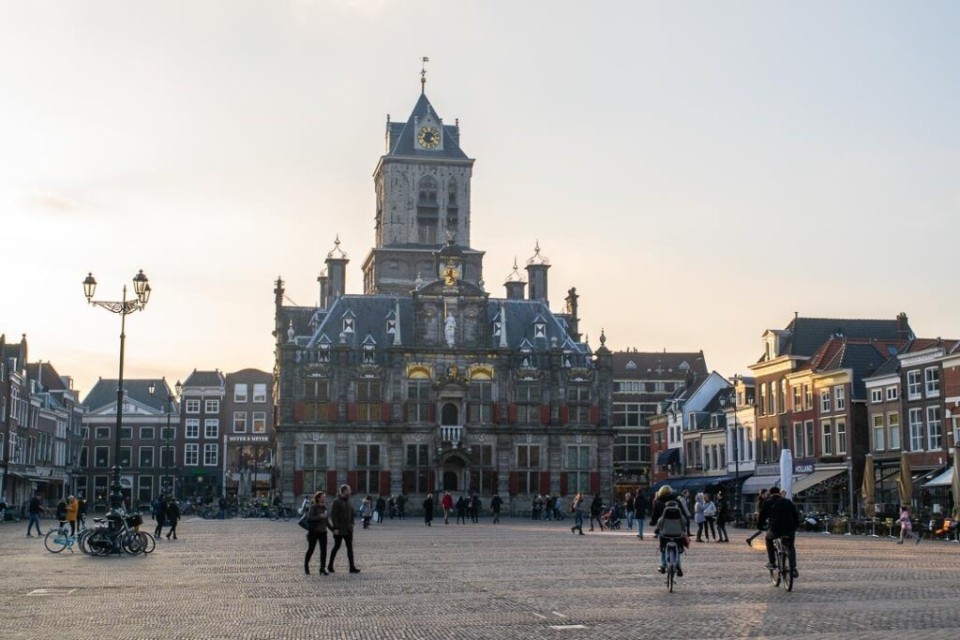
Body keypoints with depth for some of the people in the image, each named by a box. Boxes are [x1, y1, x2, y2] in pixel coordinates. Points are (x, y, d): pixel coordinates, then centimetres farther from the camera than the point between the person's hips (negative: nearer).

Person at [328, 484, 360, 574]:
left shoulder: (348, 502, 12)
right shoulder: (337, 502, -10)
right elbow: (333, 515, -15)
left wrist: (351, 524, 5)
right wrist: (335, 528, -19)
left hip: (348, 529, 7)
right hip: (339, 529, -7)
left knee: (350, 547, 1)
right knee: (337, 546, 4)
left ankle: (352, 567, -1)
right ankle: (330, 565, 19)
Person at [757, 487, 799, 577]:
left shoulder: (768, 503, 10)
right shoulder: (788, 502, 19)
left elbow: (761, 516, 12)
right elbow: (796, 516, 21)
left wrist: (759, 526, 29)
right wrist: (796, 526, 33)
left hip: (775, 529, -3)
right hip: (790, 529, 3)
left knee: (768, 539, 30)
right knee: (791, 547, 27)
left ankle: (771, 563, 22)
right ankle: (793, 568, 11)